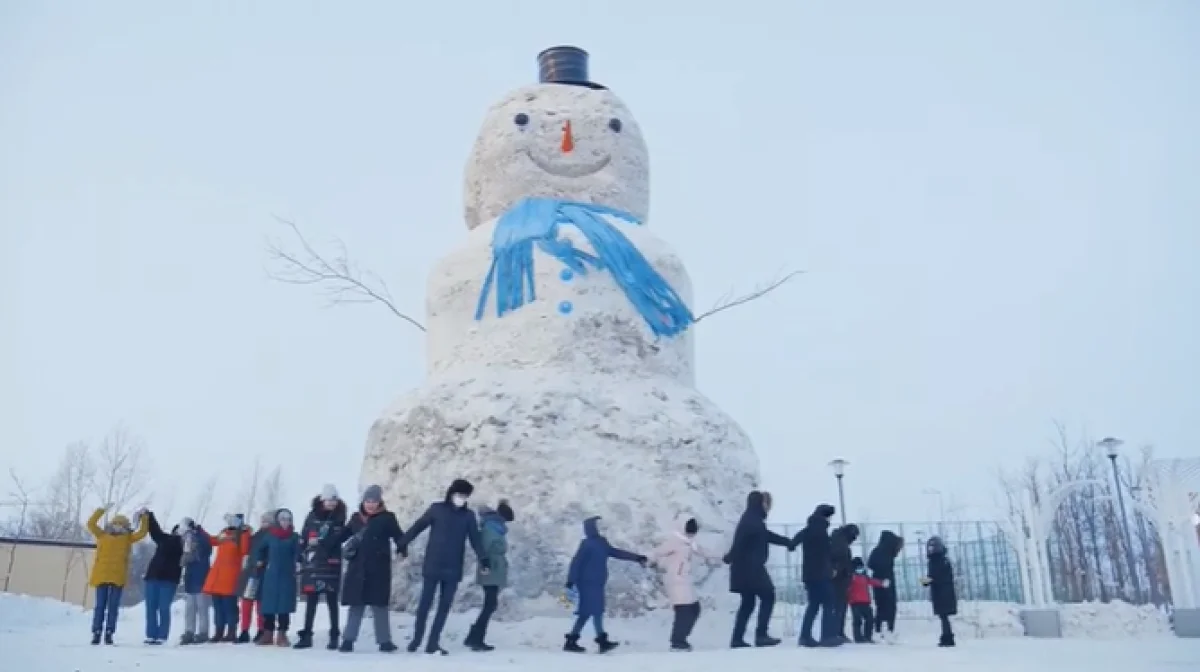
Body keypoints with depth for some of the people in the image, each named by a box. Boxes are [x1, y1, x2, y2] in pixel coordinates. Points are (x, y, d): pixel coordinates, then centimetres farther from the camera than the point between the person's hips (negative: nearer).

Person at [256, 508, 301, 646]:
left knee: (284, 605, -1)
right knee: (269, 604, 4)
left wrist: (297, 564, -22)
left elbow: (297, 553, -7)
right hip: (271, 574, 2)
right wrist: (259, 561, 11)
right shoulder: (270, 535, 4)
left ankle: (282, 635, 6)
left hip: (287, 575, -1)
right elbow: (261, 549, 19)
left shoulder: (294, 536, -1)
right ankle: (268, 634, 14)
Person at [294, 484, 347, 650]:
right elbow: (303, 538, 9)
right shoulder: (312, 516, 7)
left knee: (332, 600, 0)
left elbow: (336, 539, -9)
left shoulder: (339, 518, 2)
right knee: (311, 600, 7)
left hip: (331, 564, -2)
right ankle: (306, 635, 14)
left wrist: (319, 542, -20)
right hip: (312, 564, 2)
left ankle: (334, 636, 5)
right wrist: (301, 559, 5)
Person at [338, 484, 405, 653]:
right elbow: (344, 534, 24)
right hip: (357, 569, 3)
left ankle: (385, 641, 10)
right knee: (355, 605, 8)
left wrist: (401, 548, -28)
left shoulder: (387, 518, -2)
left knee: (379, 605, 1)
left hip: (378, 569, -3)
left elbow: (398, 536, -9)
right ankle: (348, 640, 14)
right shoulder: (356, 518, 10)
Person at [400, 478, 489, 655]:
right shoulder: (437, 509, -2)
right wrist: (402, 545, -9)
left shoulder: (469, 515, 6)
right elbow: (418, 527, -1)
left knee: (445, 606, 3)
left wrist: (483, 559, -7)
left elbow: (475, 539, 5)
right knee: (425, 603, 2)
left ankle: (433, 643, 11)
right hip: (433, 565, -2)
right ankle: (416, 638, 20)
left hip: (453, 568, 2)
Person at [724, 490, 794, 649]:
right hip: (749, 568, -10)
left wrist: (788, 542, 41)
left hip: (748, 568, 10)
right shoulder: (752, 520, -14)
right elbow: (740, 540, -27)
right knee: (768, 597, -3)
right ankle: (761, 635, -4)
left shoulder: (753, 520, 18)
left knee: (748, 602, 11)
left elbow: (767, 536, 33)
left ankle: (737, 638, 11)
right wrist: (731, 557, -35)